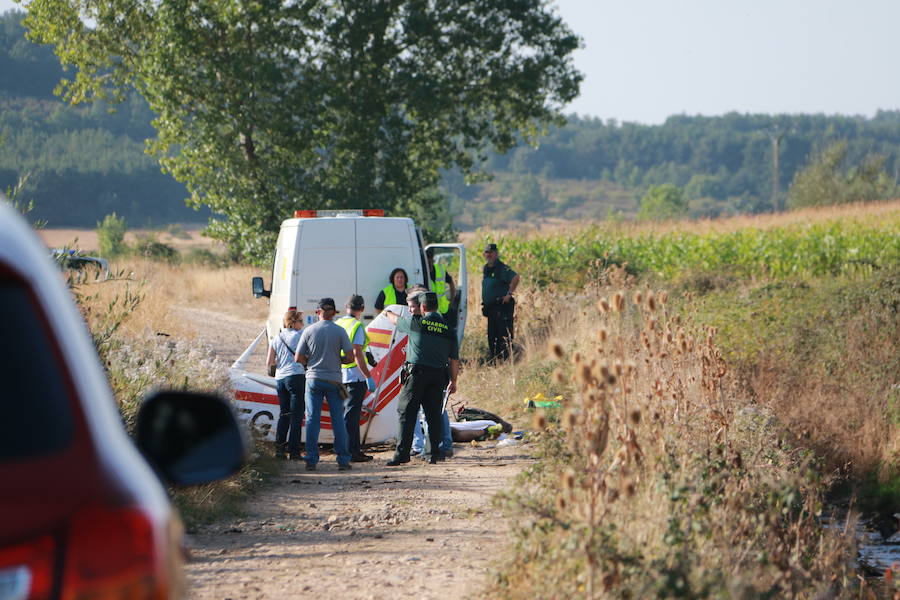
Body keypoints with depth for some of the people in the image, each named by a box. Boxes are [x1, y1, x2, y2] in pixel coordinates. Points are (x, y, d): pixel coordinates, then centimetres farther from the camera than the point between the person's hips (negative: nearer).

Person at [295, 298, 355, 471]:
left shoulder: (309, 331, -1)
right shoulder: (339, 331, -2)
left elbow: (298, 358, -1)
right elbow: (350, 357, -5)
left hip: (313, 379, 1)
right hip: (334, 380, 0)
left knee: (312, 420, 4)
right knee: (338, 421, 3)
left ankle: (311, 460, 1)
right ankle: (343, 460, 2)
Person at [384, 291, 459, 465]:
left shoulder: (416, 322, -3)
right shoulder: (447, 327, 9)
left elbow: (396, 321, 18)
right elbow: (454, 359, 11)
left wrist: (388, 313, 41)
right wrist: (453, 381, 21)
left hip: (417, 373, -4)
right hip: (438, 375, 4)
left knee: (406, 413, -2)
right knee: (434, 414, 10)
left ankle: (402, 453, -7)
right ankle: (433, 453, 8)